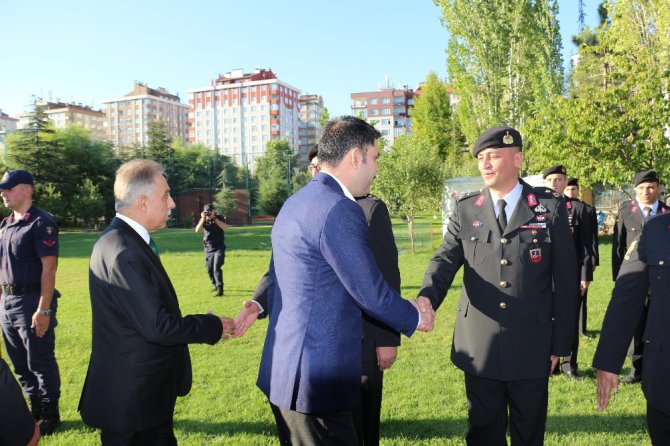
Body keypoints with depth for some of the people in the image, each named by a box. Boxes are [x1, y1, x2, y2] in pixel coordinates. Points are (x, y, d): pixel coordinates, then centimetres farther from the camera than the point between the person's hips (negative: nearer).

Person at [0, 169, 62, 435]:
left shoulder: (41, 223, -13)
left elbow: (48, 268, -18)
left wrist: (44, 310, -22)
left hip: (32, 301, -8)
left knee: (41, 362, 2)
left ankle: (50, 413, 18)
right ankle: (34, 408, 32)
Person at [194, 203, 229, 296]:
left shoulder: (220, 218, -4)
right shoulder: (203, 220, 2)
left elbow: (225, 227, -23)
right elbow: (197, 230, -13)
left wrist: (214, 218, -25)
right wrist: (203, 219, -23)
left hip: (219, 247, -4)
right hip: (208, 248, 4)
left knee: (216, 268, -17)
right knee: (209, 269, 11)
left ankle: (220, 290, -16)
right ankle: (216, 285, 34)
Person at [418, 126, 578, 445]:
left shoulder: (550, 208, -2)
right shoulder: (465, 210, 3)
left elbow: (565, 281, -1)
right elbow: (444, 260, -7)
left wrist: (561, 344, -1)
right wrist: (427, 297, -28)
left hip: (531, 348, -1)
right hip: (479, 347, 1)